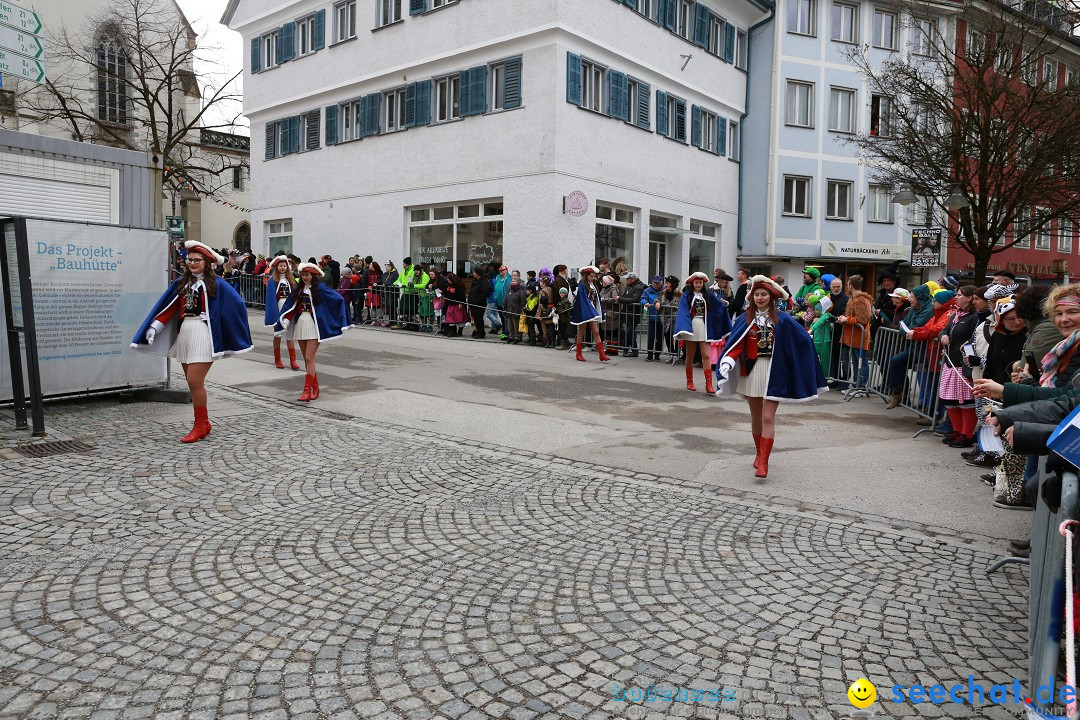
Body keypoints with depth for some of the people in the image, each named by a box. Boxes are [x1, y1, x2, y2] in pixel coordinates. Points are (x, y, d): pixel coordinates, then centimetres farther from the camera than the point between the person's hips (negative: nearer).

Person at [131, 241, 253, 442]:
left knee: (194, 381, -10)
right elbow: (167, 307, 10)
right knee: (194, 383, 10)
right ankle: (204, 424, 21)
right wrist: (153, 327, -1)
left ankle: (200, 425, 2)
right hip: (184, 334, 6)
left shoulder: (216, 284, -1)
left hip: (203, 335, -6)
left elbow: (238, 304, -2)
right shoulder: (181, 283, 13)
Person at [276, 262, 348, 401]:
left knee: (309, 359, -11)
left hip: (313, 326, -6)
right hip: (300, 325, 6)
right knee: (306, 359, 9)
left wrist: (343, 321, -6)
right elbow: (289, 306, 12)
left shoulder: (320, 289, -4)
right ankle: (315, 388, 19)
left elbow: (339, 299, -5)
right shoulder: (298, 289, 12)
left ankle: (308, 391, -12)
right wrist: (284, 320, -3)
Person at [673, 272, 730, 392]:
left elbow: (720, 305, 2)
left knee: (706, 356, -6)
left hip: (704, 328, 1)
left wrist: (724, 304, -17)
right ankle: (689, 381, 21)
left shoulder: (708, 295, 8)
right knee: (690, 356, 9)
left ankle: (709, 384, -7)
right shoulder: (686, 295, -1)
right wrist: (684, 328, -23)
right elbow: (683, 312, -12)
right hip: (691, 327, -1)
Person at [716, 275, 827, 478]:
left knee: (768, 418, -9)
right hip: (751, 372, 2)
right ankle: (760, 453, 31)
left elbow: (803, 339, 5)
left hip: (773, 373, -2)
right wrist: (727, 362, -21)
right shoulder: (744, 320, 2)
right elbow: (736, 345, -5)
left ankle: (763, 462, -9)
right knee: (756, 417, 13)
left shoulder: (782, 320, -1)